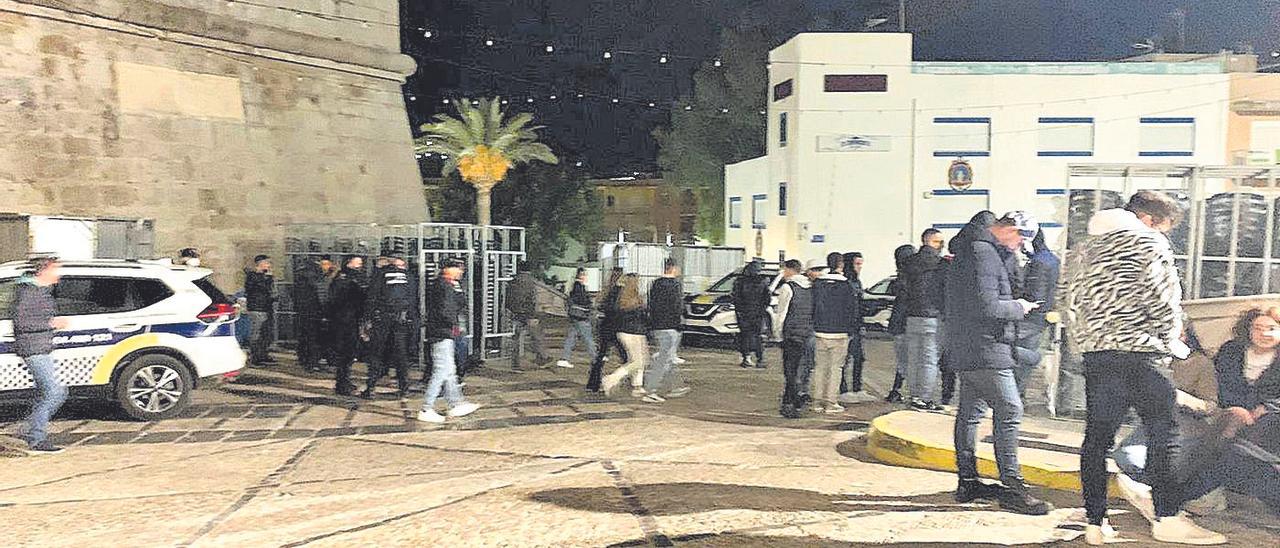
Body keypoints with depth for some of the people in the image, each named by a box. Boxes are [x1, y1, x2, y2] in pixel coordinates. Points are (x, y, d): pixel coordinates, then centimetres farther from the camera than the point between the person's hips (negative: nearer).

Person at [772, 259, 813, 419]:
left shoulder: (787, 287, -10)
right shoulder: (809, 287, 10)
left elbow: (781, 313, -10)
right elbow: (813, 311, 14)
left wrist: (777, 332, 0)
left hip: (791, 334, -7)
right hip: (807, 334, 7)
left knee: (790, 371, -3)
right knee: (797, 368, 15)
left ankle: (790, 407, -4)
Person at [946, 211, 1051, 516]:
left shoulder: (970, 249, 18)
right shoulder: (983, 253, -15)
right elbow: (986, 307, -22)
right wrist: (1018, 308, -7)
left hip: (966, 351, 11)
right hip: (985, 349, -11)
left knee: (970, 412, 13)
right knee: (1009, 411, -8)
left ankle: (968, 482, 21)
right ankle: (1011, 487, -5)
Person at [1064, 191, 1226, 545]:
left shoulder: (1089, 248, 19)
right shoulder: (1149, 240, 0)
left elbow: (1073, 303, 16)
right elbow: (1164, 297, -7)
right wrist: (1171, 341, 5)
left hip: (1096, 355, 6)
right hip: (1139, 353, -6)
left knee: (1097, 438, 6)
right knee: (1162, 434, 1)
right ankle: (1168, 519, -1)